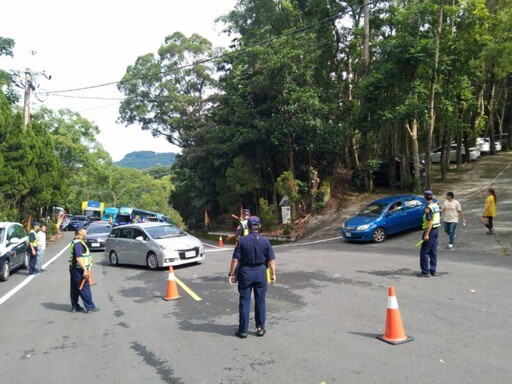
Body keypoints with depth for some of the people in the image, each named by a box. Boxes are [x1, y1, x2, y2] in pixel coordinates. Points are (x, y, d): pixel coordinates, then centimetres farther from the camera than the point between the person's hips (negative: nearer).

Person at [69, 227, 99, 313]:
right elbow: (78, 258, -26)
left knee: (75, 289, 14)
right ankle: (90, 307, 2)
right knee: (85, 288, -4)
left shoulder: (76, 242, 14)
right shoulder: (78, 243, -19)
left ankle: (75, 306, 23)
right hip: (79, 269, -10)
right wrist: (85, 269, -26)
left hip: (74, 268, 10)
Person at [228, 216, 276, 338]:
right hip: (260, 273, 1)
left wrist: (231, 274, -1)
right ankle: (260, 328, 20)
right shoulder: (265, 240, -5)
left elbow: (235, 259, -10)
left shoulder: (242, 240, -10)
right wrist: (273, 274, 6)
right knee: (260, 301, 12)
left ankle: (243, 330, 13)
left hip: (245, 273, -1)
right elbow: (271, 260, -3)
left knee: (244, 302, 7)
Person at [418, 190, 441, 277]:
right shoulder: (436, 205, 8)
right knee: (433, 251, 14)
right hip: (436, 230, 9)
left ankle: (425, 272, -1)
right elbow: (439, 217, 16)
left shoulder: (428, 208, -19)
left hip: (430, 230, -9)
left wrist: (426, 234, -22)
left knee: (424, 252, -2)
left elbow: (430, 222, -23)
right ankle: (433, 270, 20)